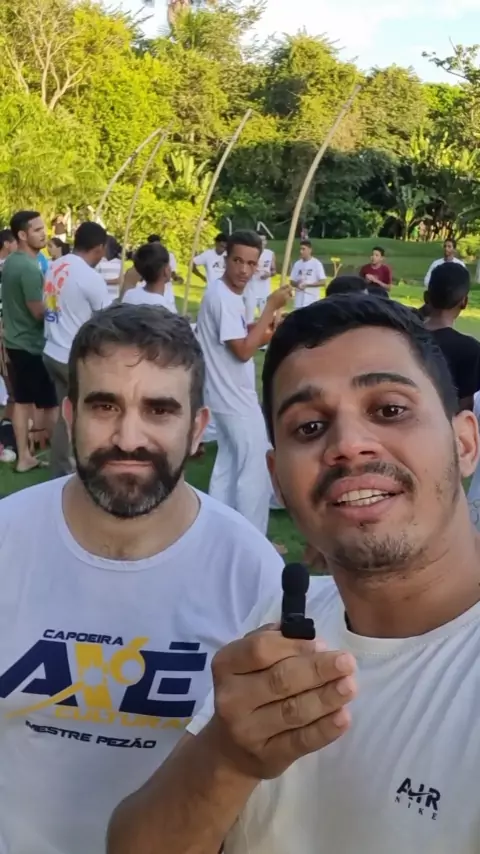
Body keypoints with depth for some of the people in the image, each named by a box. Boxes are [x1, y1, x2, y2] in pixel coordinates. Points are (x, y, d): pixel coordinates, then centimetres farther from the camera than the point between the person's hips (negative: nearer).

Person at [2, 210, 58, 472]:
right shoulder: (29, 268, -21)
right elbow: (39, 312, -22)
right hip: (34, 345, -9)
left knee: (22, 401, 13)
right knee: (52, 403, 2)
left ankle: (24, 457, 19)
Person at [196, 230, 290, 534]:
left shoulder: (228, 294, 9)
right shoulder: (223, 297, -22)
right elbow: (244, 351, -25)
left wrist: (266, 334, -2)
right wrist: (272, 307, -22)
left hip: (230, 396, 10)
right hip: (236, 399, -10)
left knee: (229, 465, 19)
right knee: (257, 471, 0)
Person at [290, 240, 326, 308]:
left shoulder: (316, 264, -5)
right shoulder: (297, 264, 10)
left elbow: (323, 282, -10)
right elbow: (292, 281, 15)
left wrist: (307, 285, -16)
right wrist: (297, 284, -8)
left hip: (312, 302, -5)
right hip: (299, 302, 6)